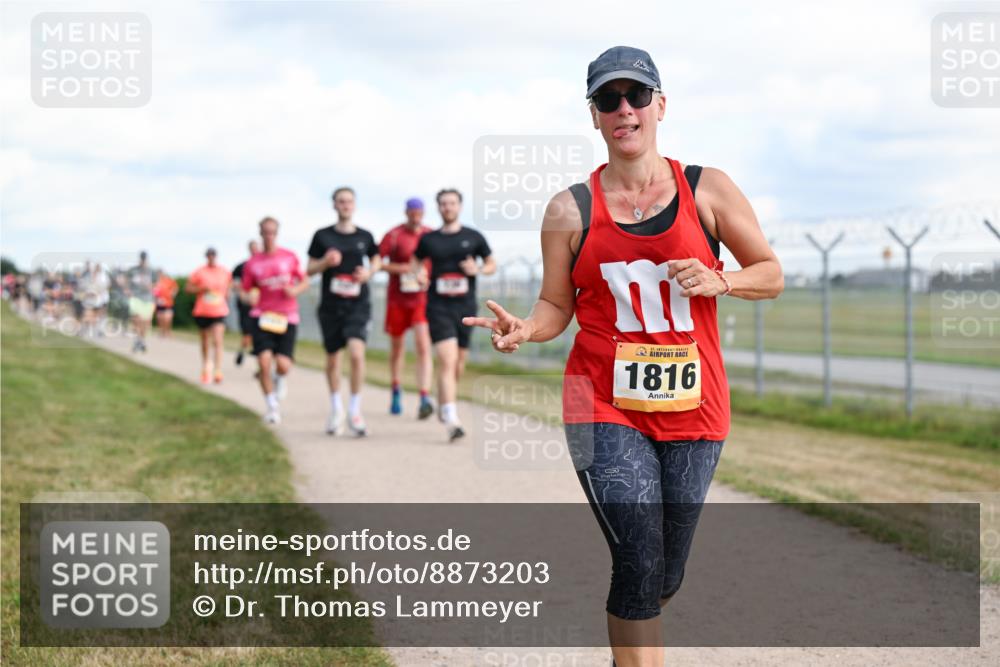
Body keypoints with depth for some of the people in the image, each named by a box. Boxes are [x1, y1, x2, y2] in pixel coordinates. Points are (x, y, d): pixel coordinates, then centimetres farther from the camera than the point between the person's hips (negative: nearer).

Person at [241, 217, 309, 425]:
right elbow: (245, 291, 10)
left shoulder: (290, 257, 4)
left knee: (283, 366, -11)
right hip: (263, 317, 0)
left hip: (287, 317, 0)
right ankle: (272, 407, 7)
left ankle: (279, 379, 29)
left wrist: (294, 290, -10)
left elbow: (305, 282, 11)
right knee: (264, 362, -12)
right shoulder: (252, 263, 4)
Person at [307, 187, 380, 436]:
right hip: (330, 306, 1)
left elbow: (375, 259, 19)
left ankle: (355, 411, -7)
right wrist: (325, 262, -15)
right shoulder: (322, 236, 2)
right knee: (333, 358, 10)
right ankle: (336, 409, 30)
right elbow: (310, 269, 6)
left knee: (357, 353, -19)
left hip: (358, 305, -1)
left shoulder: (364, 236, 4)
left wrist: (368, 272, -2)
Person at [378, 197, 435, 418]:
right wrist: (403, 268, -17)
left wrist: (427, 275, -5)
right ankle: (396, 392, 33)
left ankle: (425, 398, -22)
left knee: (423, 346, -14)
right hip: (397, 298, 0)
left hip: (422, 298, 0)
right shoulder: (393, 235, -4)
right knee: (397, 348, 12)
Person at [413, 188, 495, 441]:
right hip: (438, 307, -2)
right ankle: (451, 421, -24)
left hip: (465, 307, 2)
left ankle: (443, 405, 38)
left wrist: (478, 269, -8)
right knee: (447, 361, -17)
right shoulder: (429, 239, 6)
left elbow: (492, 264, 13)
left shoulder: (473, 237, 6)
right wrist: (418, 273, 1)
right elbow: (415, 260, 23)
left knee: (458, 365, 11)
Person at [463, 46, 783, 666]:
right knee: (641, 565, -15)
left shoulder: (707, 189, 3)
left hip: (693, 405, 2)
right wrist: (524, 330, -15)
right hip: (606, 405, -2)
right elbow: (557, 306, 7)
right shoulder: (571, 209, 3)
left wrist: (719, 282, -11)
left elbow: (771, 274, 9)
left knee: (664, 578, 11)